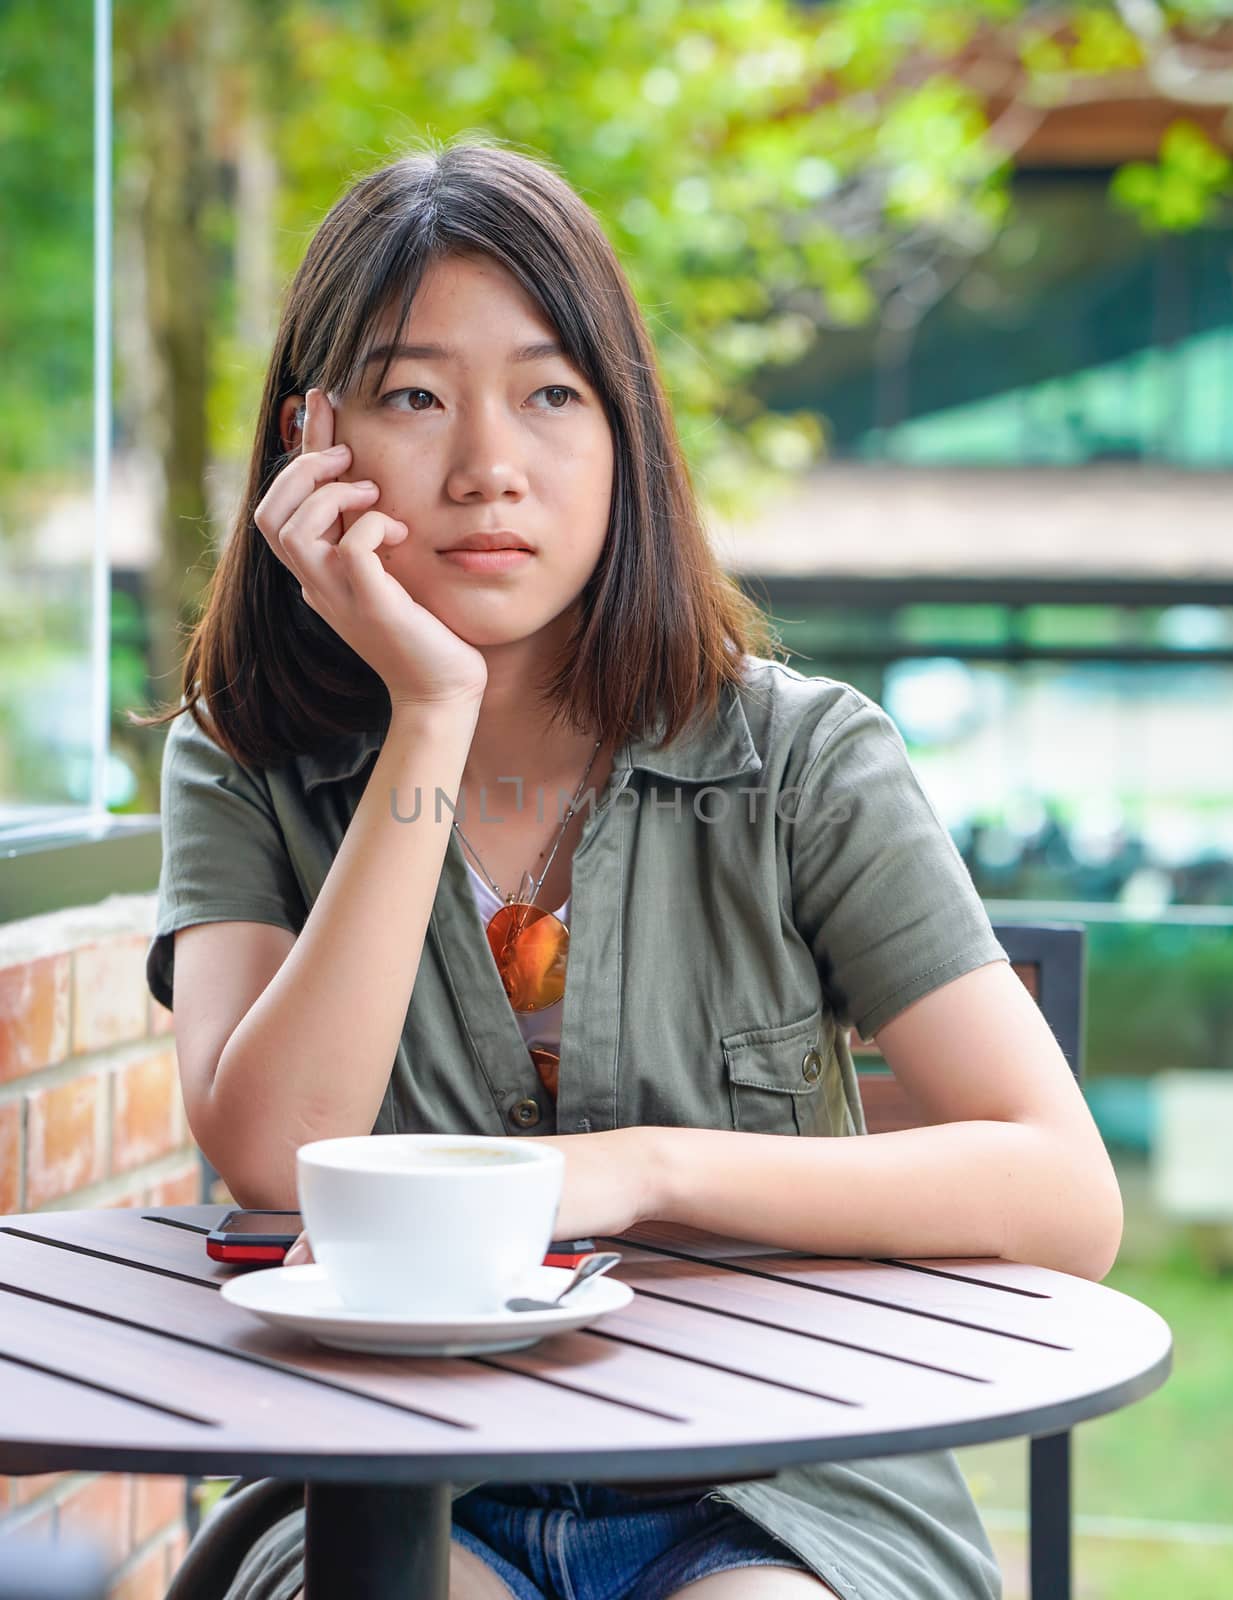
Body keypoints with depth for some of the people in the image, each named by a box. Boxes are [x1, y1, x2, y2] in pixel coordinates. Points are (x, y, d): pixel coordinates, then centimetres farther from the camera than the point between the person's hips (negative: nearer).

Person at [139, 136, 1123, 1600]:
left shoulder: (801, 760, -1)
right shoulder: (243, 768, 3)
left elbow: (1069, 1200, -8)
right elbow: (274, 1159, -15)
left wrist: (642, 1170, -18)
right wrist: (431, 715, -16)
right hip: (396, 1475, 0)